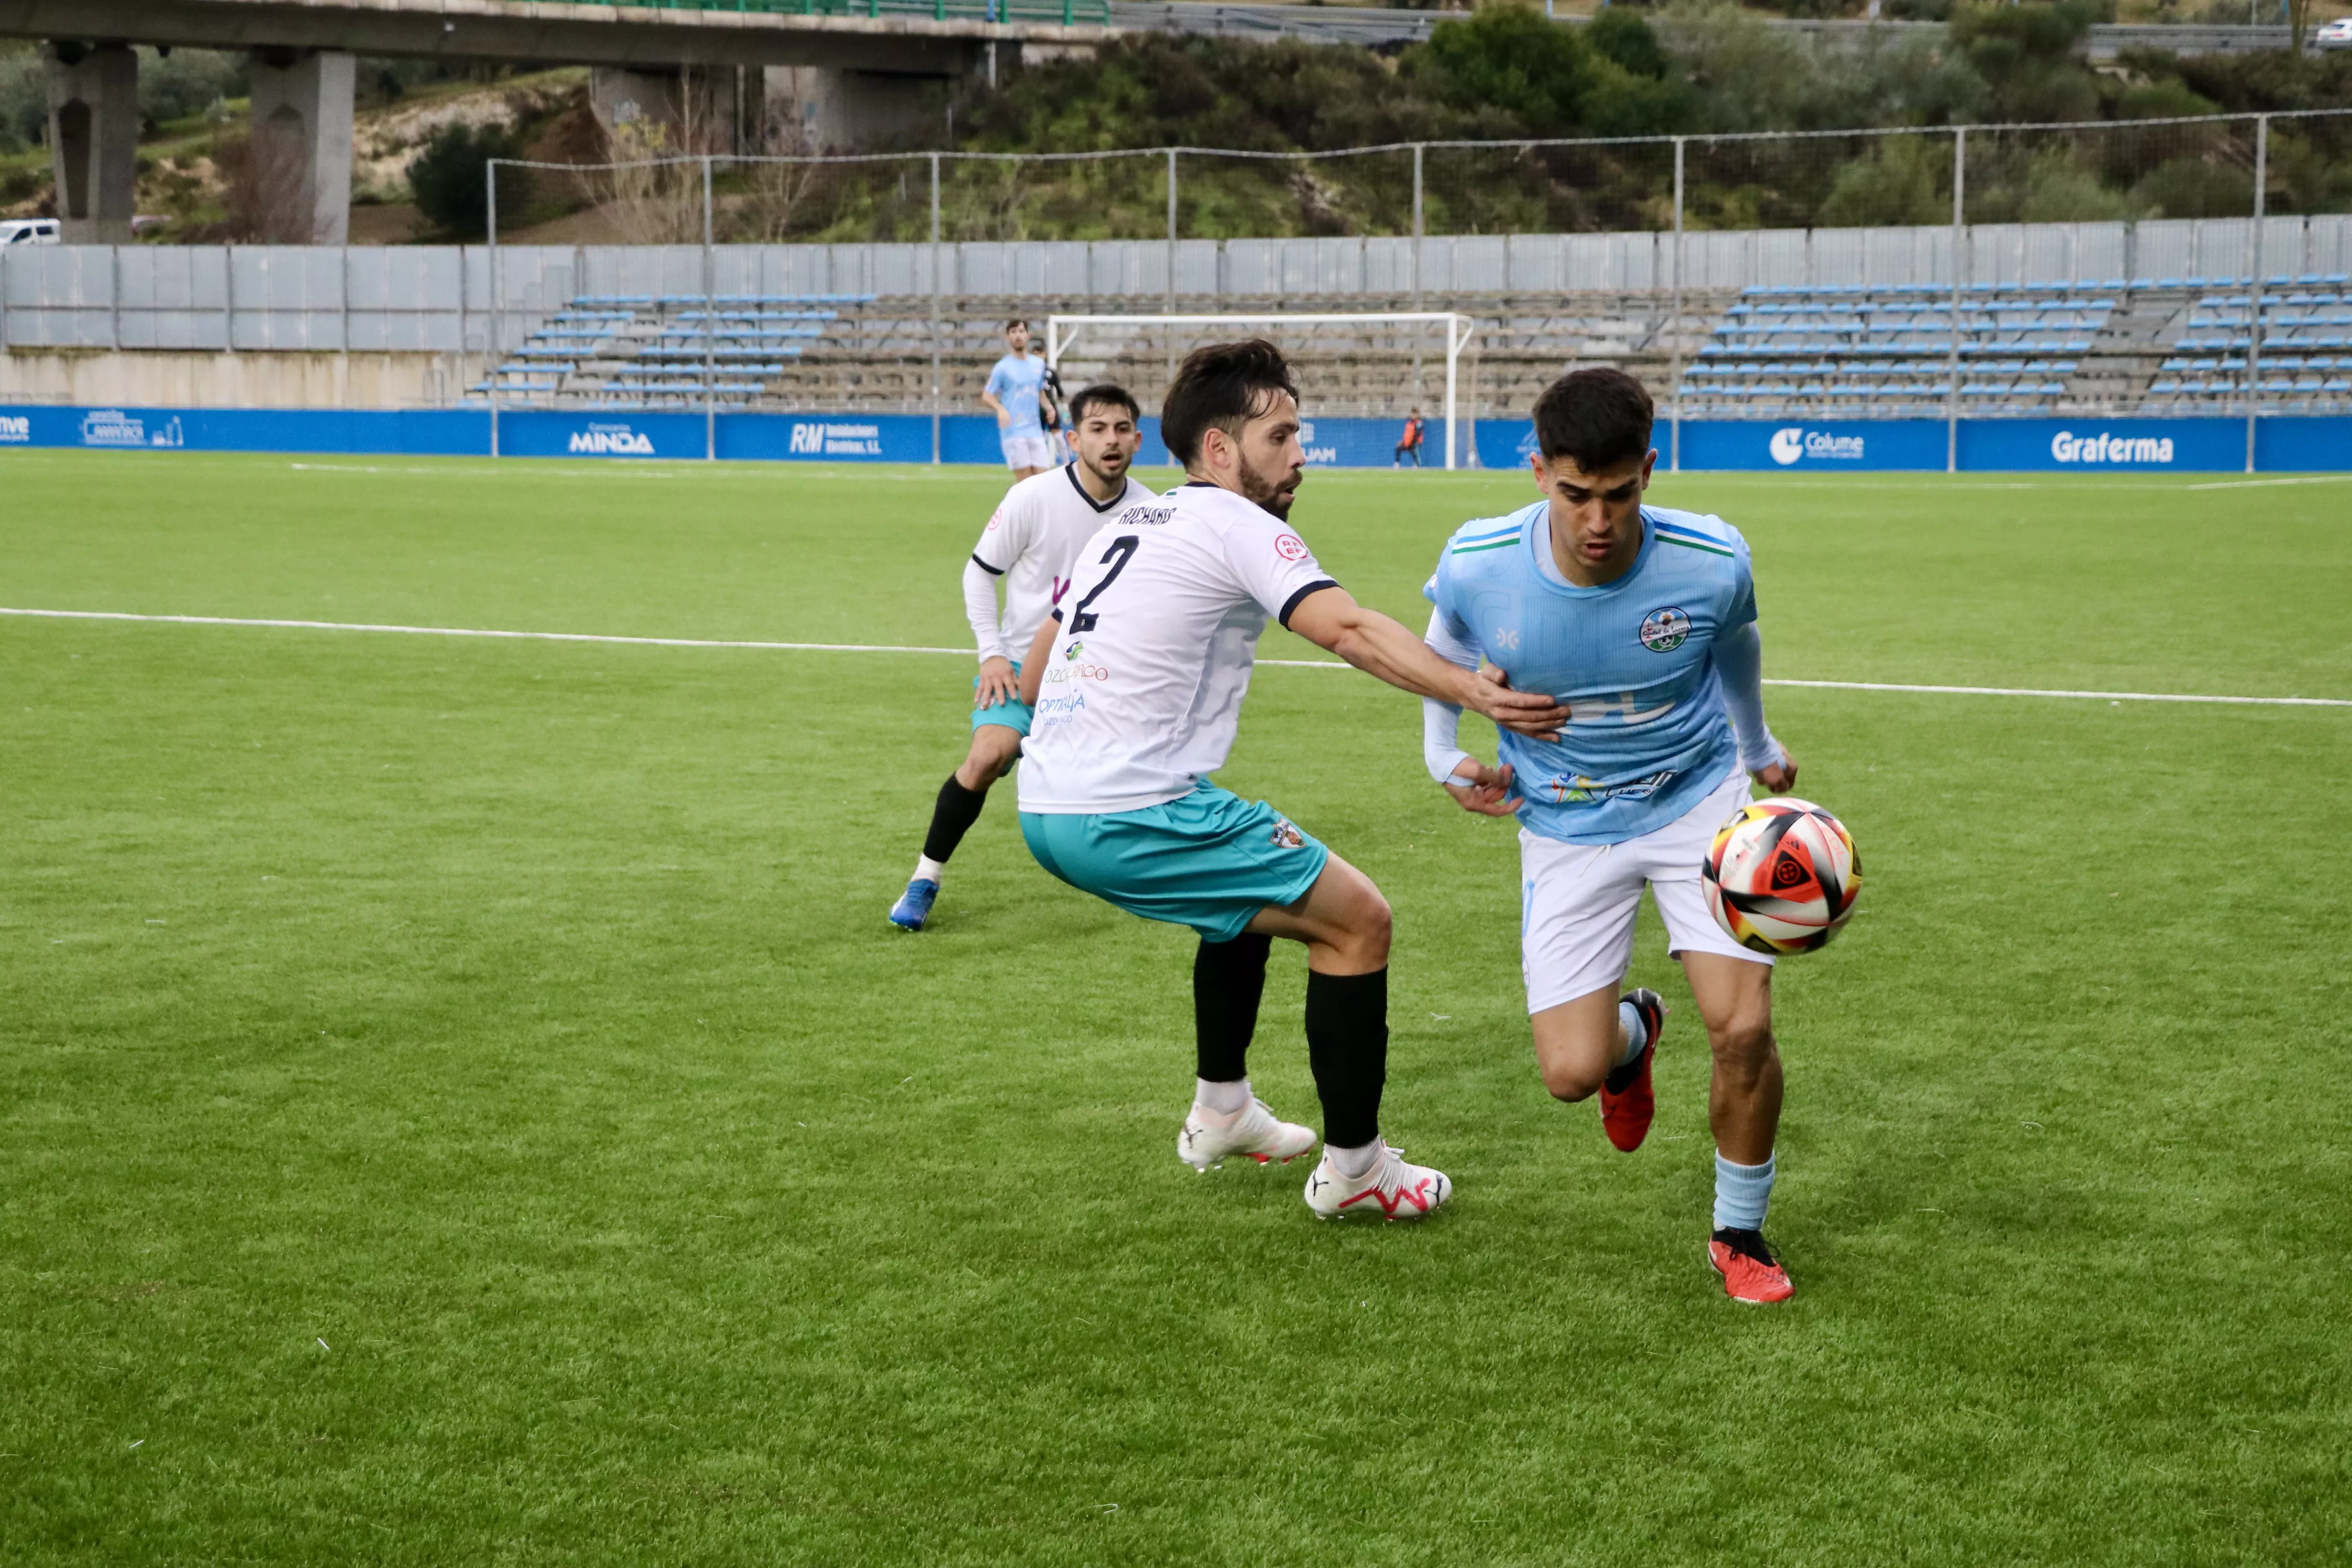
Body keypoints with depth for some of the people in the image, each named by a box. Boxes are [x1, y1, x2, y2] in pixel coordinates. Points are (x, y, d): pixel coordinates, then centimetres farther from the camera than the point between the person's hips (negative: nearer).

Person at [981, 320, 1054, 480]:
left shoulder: (1039, 364, 12)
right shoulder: (1003, 367, -3)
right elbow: (987, 396, -2)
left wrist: (1047, 406, 6)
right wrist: (1001, 410, -21)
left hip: (1035, 430, 5)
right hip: (1013, 431, -5)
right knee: (1025, 481, -9)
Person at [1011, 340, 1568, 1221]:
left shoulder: (1127, 526, 18)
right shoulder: (1235, 526, -8)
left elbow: (1032, 678, 25)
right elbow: (1349, 630, -25)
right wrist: (1475, 694, -32)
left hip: (1045, 809, 9)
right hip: (1129, 817, -9)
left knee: (1253, 899, 32)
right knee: (1357, 919, -1)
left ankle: (1220, 1113, 40)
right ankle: (1352, 1166, 7)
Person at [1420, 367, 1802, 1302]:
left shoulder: (1712, 564, -23)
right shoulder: (1476, 567, -23)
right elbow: (1446, 649, 5)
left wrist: (1758, 747, 21)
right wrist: (1443, 752, -3)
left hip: (1698, 798, -1)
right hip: (1565, 827, 1)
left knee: (1743, 1029, -14)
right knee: (1571, 1072, -6)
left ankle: (1739, 1232, 13)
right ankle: (1630, 1034, 34)